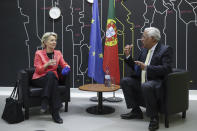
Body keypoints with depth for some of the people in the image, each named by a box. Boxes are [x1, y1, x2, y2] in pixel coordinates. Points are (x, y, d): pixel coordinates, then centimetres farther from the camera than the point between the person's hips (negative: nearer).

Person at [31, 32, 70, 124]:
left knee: (51, 74, -34)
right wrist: (47, 64, -22)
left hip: (52, 78, 2)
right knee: (51, 74, -35)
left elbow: (64, 64, 3)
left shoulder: (58, 53, 11)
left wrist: (67, 67, -21)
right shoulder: (39, 53, 0)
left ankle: (45, 102, -36)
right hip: (39, 79, -2)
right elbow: (38, 70, -5)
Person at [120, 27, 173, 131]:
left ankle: (154, 117, -19)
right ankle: (136, 111, 7)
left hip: (157, 83, -9)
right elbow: (136, 67, 19)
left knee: (146, 86, -37)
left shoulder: (165, 50, -9)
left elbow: (166, 69, -23)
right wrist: (128, 56, 6)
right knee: (124, 81, 0)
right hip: (141, 82, 9)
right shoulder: (144, 50, 13)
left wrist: (146, 67, -28)